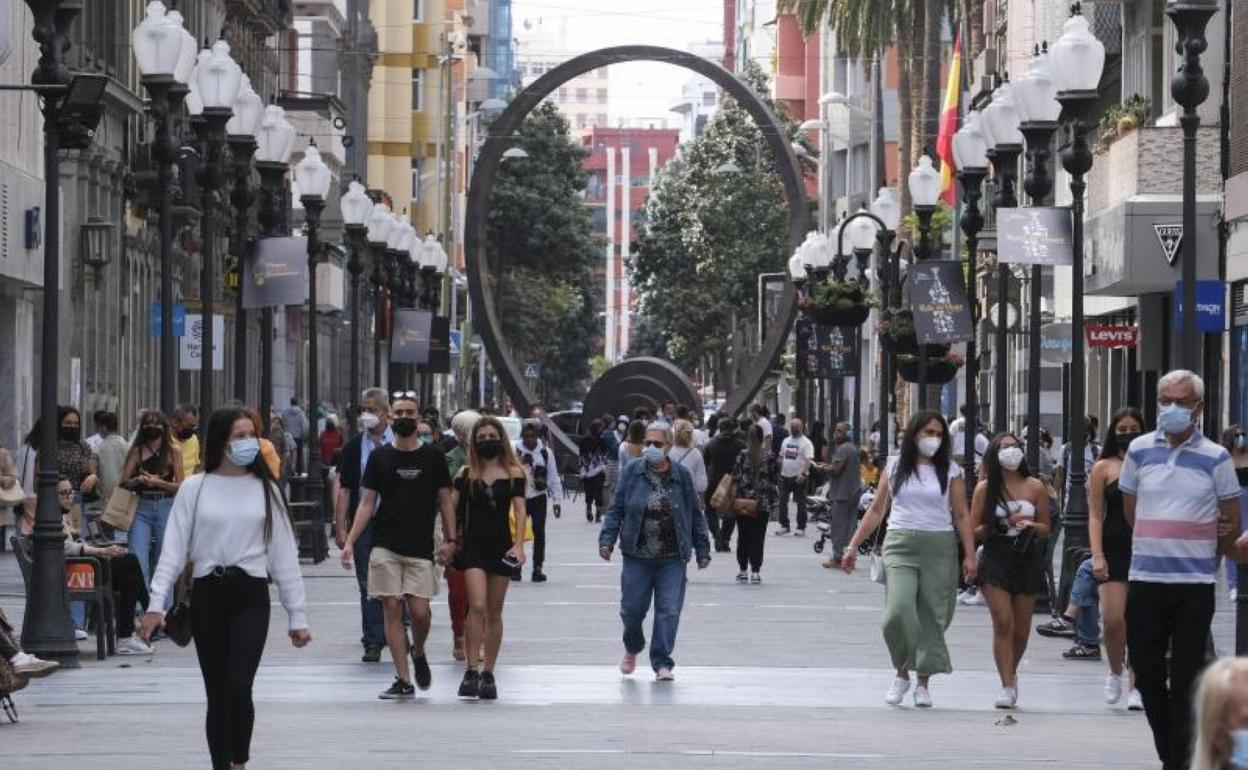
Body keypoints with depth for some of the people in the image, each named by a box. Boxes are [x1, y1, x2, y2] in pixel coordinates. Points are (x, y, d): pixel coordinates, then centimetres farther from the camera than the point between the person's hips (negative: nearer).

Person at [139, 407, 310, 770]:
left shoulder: (265, 489, 6)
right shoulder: (195, 488, 3)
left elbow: (284, 554, 7)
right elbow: (174, 549, 0)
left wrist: (297, 615, 5)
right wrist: (156, 603, -10)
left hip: (250, 594, -1)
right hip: (207, 594, 1)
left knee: (238, 683, -18)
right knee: (216, 692, 6)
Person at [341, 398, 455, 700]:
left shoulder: (433, 457, 5)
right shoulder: (380, 457, 7)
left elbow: (445, 501, 9)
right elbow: (367, 503, 8)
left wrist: (450, 540, -2)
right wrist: (350, 542, -1)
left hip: (421, 548, -1)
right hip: (385, 547, 1)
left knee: (419, 610, -9)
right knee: (392, 609, -4)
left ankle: (418, 653, 24)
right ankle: (403, 681, 0)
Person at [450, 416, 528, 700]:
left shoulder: (513, 473, 4)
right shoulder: (466, 474, 6)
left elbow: (520, 510, -1)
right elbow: (453, 509, 7)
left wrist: (519, 544, -13)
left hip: (501, 546, 1)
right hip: (472, 546, -1)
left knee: (494, 613, 7)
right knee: (477, 606, -16)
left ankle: (488, 673, 15)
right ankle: (471, 670, -17)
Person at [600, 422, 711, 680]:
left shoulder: (682, 477, 3)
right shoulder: (631, 473, 2)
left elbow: (695, 515, 9)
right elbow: (616, 510, 3)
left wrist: (702, 549, 9)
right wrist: (607, 540, -9)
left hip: (672, 559, 0)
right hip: (637, 555, 0)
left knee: (669, 610, -5)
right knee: (632, 608, 5)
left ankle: (662, 662, 3)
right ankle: (632, 649, 33)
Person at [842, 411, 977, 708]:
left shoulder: (950, 471, 7)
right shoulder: (895, 466, 10)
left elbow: (962, 516, 5)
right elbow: (876, 510, 13)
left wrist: (970, 555, -4)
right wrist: (853, 546, 8)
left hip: (939, 547, 0)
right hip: (900, 544, 0)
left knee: (931, 615, 0)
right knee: (899, 611, -17)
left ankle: (923, 683, 12)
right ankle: (902, 673, 3)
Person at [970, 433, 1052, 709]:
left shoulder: (1035, 487, 5)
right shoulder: (985, 488, 2)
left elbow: (1046, 528, 11)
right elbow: (974, 530, 4)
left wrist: (1028, 524, -10)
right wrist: (995, 526, -13)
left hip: (1027, 560, 2)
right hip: (996, 559, -2)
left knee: (1021, 629, 7)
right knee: (1003, 623, -14)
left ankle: (1011, 673, 34)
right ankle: (1007, 686, -13)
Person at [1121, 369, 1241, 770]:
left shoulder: (1216, 458, -2)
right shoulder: (1139, 451, 5)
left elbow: (1232, 524, 5)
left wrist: (1199, 554, 9)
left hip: (1195, 583, -3)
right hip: (1145, 580, 3)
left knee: (1186, 679, -1)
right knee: (1147, 672, 8)